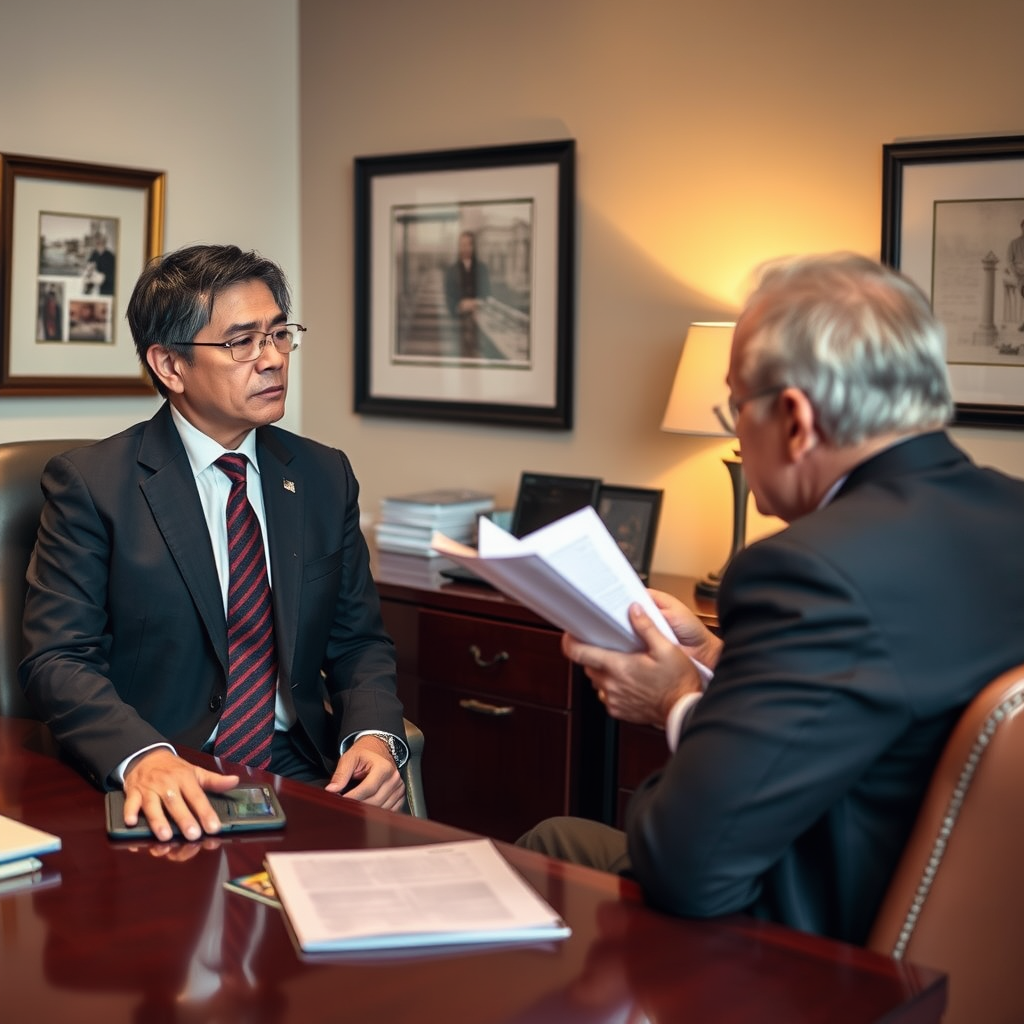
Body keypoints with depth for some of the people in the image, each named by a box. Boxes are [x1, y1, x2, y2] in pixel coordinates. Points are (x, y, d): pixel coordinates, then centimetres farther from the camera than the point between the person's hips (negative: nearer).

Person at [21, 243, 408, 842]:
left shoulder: (325, 476, 11)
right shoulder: (91, 483, -2)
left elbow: (359, 641, 13)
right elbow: (56, 659, -9)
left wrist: (374, 736, -8)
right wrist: (143, 757, -28)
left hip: (303, 771, 3)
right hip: (167, 795, -3)